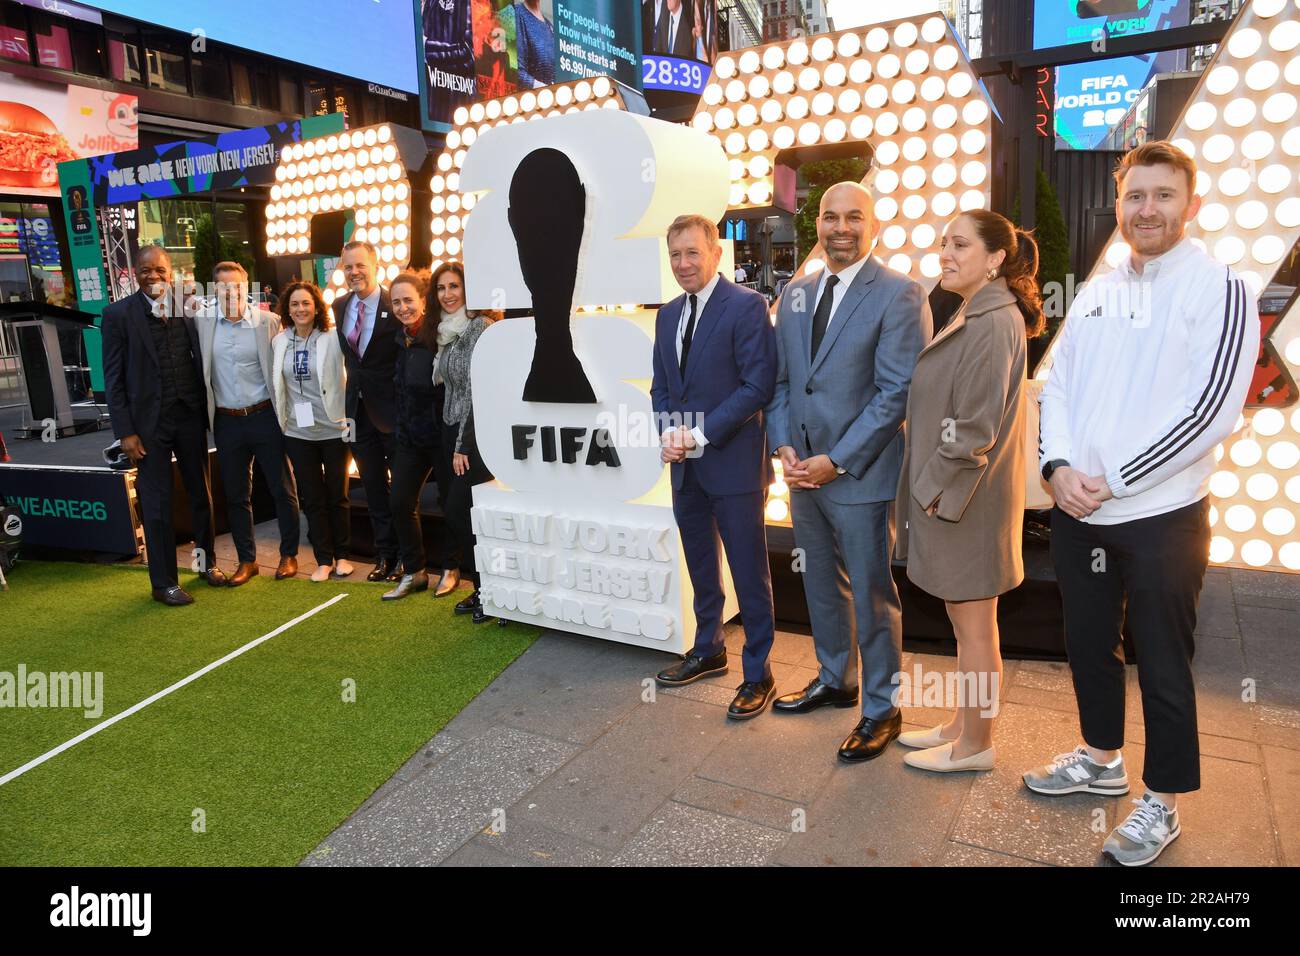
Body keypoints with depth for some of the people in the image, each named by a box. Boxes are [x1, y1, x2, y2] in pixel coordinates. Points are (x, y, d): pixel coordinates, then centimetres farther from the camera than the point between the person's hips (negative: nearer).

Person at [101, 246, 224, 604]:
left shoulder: (188, 309, 4)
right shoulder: (118, 314, -3)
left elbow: (200, 363, 9)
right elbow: (113, 378, -3)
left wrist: (208, 413, 1)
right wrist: (125, 431, -8)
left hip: (191, 416, 3)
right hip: (149, 422, -3)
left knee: (201, 494, 15)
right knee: (157, 504, 4)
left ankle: (207, 562, 33)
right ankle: (164, 582, 16)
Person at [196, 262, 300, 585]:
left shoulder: (267, 321, -3)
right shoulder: (203, 321, 2)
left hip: (265, 417, -2)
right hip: (226, 422, 3)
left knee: (283, 489, 6)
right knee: (236, 495, 11)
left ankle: (289, 555, 21)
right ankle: (246, 560, 24)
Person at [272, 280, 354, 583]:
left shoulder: (332, 339, -8)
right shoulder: (279, 342, 3)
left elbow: (348, 378, -9)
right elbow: (275, 385, 10)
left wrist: (349, 417, -12)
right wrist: (281, 419, 9)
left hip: (333, 429, -3)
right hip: (298, 432, 3)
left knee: (337, 496, 9)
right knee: (312, 498, 9)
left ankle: (341, 555, 23)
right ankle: (323, 559, 19)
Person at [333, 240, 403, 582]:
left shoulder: (396, 307, -13)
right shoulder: (340, 306, 7)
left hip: (392, 409, -6)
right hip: (359, 410, 6)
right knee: (373, 488, 13)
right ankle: (384, 555, 25)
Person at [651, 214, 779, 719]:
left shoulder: (746, 306, -10)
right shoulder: (668, 314, 12)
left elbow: (759, 384, -16)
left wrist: (702, 432, -18)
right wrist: (668, 432, -4)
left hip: (733, 462, -7)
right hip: (685, 466, 7)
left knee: (750, 574, 3)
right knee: (701, 568, 18)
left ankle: (758, 674, 16)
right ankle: (708, 650, 36)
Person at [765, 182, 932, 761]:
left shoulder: (900, 296, -9)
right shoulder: (795, 294, 11)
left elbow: (896, 392, -14)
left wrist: (837, 461, -17)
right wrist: (784, 445, -2)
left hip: (859, 472, -6)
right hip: (802, 468, 6)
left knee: (872, 596, 6)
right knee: (822, 584, 19)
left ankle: (882, 709, 24)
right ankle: (834, 680, 39)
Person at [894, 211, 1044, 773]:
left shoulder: (993, 322, -18)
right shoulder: (974, 316, 14)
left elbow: (975, 426, -22)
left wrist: (936, 491, -15)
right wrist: (930, 490, 13)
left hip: (962, 499, -10)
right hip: (948, 494, 10)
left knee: (973, 626, 4)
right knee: (964, 622, 18)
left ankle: (974, 746, 20)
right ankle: (963, 725, 33)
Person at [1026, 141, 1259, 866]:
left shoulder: (1219, 289, -8)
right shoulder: (1095, 294, 10)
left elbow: (1212, 410, -16)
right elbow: (1057, 387, 8)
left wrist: (1110, 482, -17)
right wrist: (1059, 468, -9)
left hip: (1162, 516, -5)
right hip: (1078, 513, 6)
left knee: (1162, 664, 7)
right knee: (1089, 643, 18)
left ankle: (1164, 804, 26)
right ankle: (1102, 760, 40)